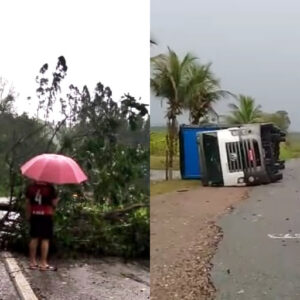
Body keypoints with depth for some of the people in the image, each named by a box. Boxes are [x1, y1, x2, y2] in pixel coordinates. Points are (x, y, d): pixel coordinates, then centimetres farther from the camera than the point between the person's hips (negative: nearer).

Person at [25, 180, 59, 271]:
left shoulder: (30, 186, 2)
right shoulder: (49, 187, -11)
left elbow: (27, 202, 7)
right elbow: (54, 202, -10)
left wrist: (28, 215, 16)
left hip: (34, 215, 5)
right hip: (46, 215, -5)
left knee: (34, 238, 12)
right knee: (45, 239, 0)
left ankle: (32, 262, 17)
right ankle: (43, 263, 1)